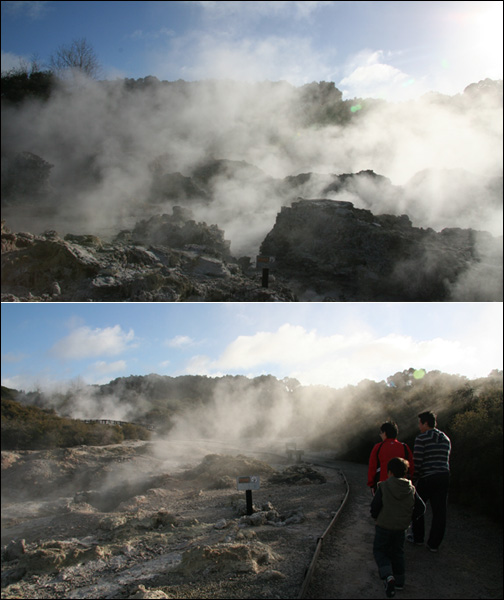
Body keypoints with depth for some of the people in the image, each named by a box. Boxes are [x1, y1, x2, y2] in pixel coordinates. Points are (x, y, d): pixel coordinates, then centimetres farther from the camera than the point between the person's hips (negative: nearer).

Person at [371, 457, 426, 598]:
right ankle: (399, 581, 23)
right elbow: (421, 508, 1)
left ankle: (388, 576, -11)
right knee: (397, 552, 20)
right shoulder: (411, 489, -1)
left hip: (383, 526, -4)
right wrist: (409, 518, 12)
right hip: (401, 527, 4)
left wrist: (376, 517, 7)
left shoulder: (383, 487, -13)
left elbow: (375, 506, -13)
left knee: (379, 550, 9)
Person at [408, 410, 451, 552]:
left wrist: (412, 480, -2)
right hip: (444, 477, 5)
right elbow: (446, 460, 17)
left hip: (427, 478, -5)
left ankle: (417, 537, 23)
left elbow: (417, 462, -12)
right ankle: (434, 544, 12)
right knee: (439, 511, 8)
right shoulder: (446, 439, 12)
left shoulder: (422, 438, -9)